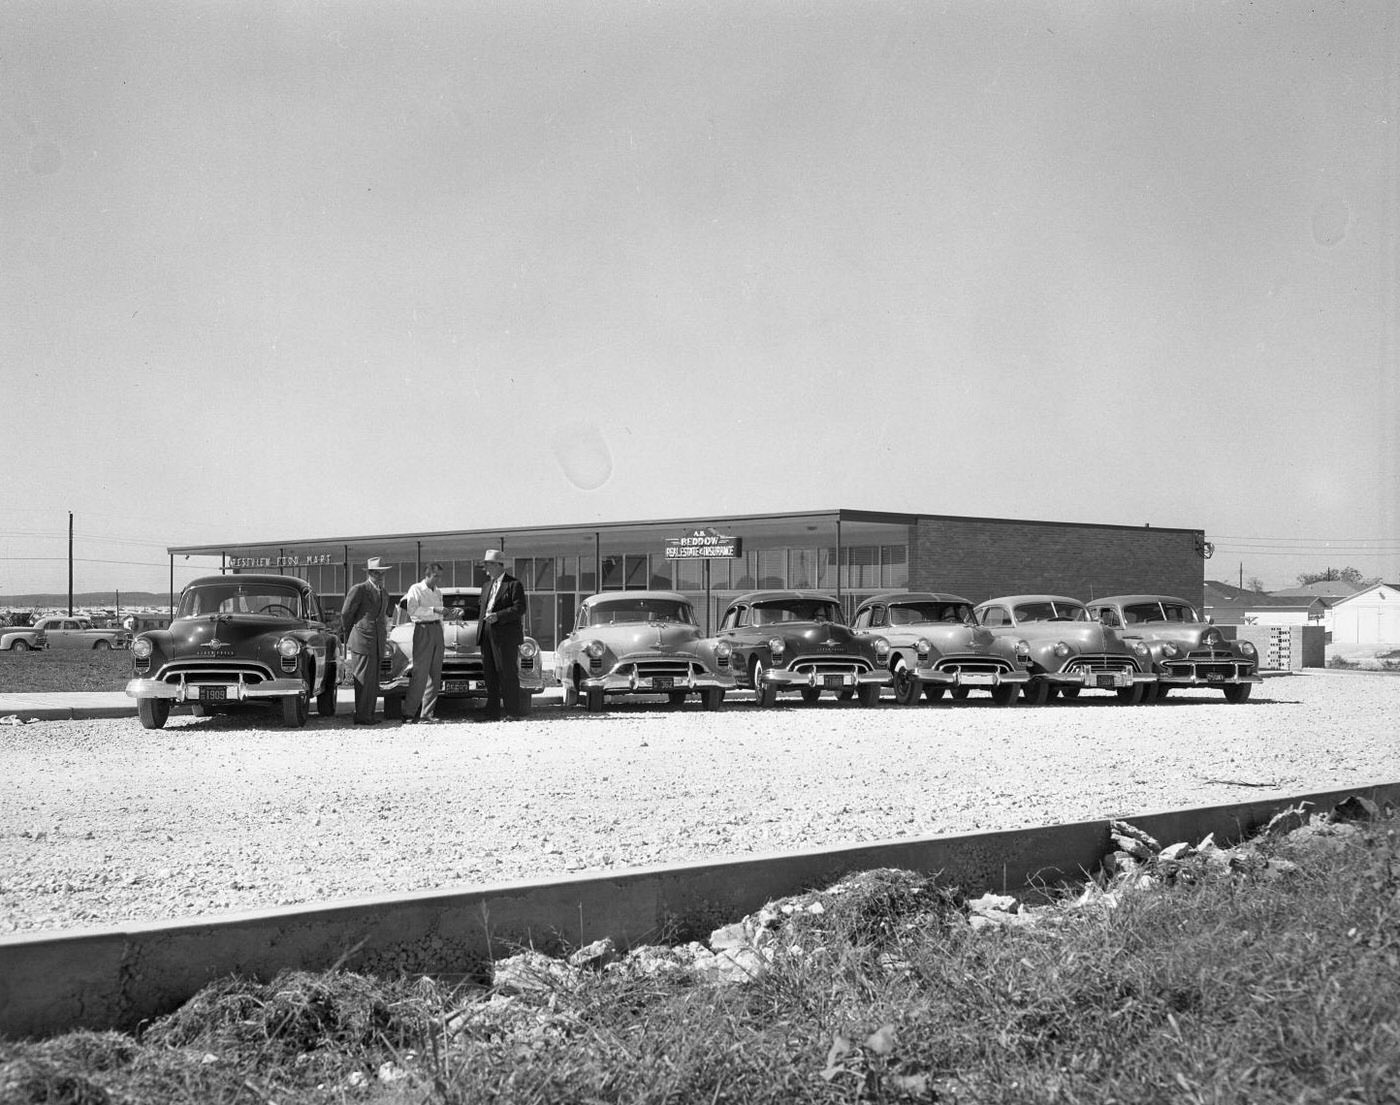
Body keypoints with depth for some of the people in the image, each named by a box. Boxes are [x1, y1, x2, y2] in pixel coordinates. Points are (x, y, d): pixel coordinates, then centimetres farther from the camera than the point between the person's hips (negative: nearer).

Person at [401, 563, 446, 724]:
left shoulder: (438, 593, 20)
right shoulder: (416, 589, -1)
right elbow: (412, 610, -16)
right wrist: (433, 610, -21)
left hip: (437, 630, 7)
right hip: (423, 629, -7)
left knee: (435, 675, 4)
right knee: (420, 674, -12)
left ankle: (427, 714, 8)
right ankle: (409, 714, -11)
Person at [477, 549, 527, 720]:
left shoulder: (514, 584, -3)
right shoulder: (489, 586, 20)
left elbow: (520, 609, -12)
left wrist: (498, 616, -19)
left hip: (506, 636, -7)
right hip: (487, 635, 7)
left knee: (507, 673, -6)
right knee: (490, 675, 5)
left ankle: (514, 711, 1)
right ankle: (492, 713, 7)